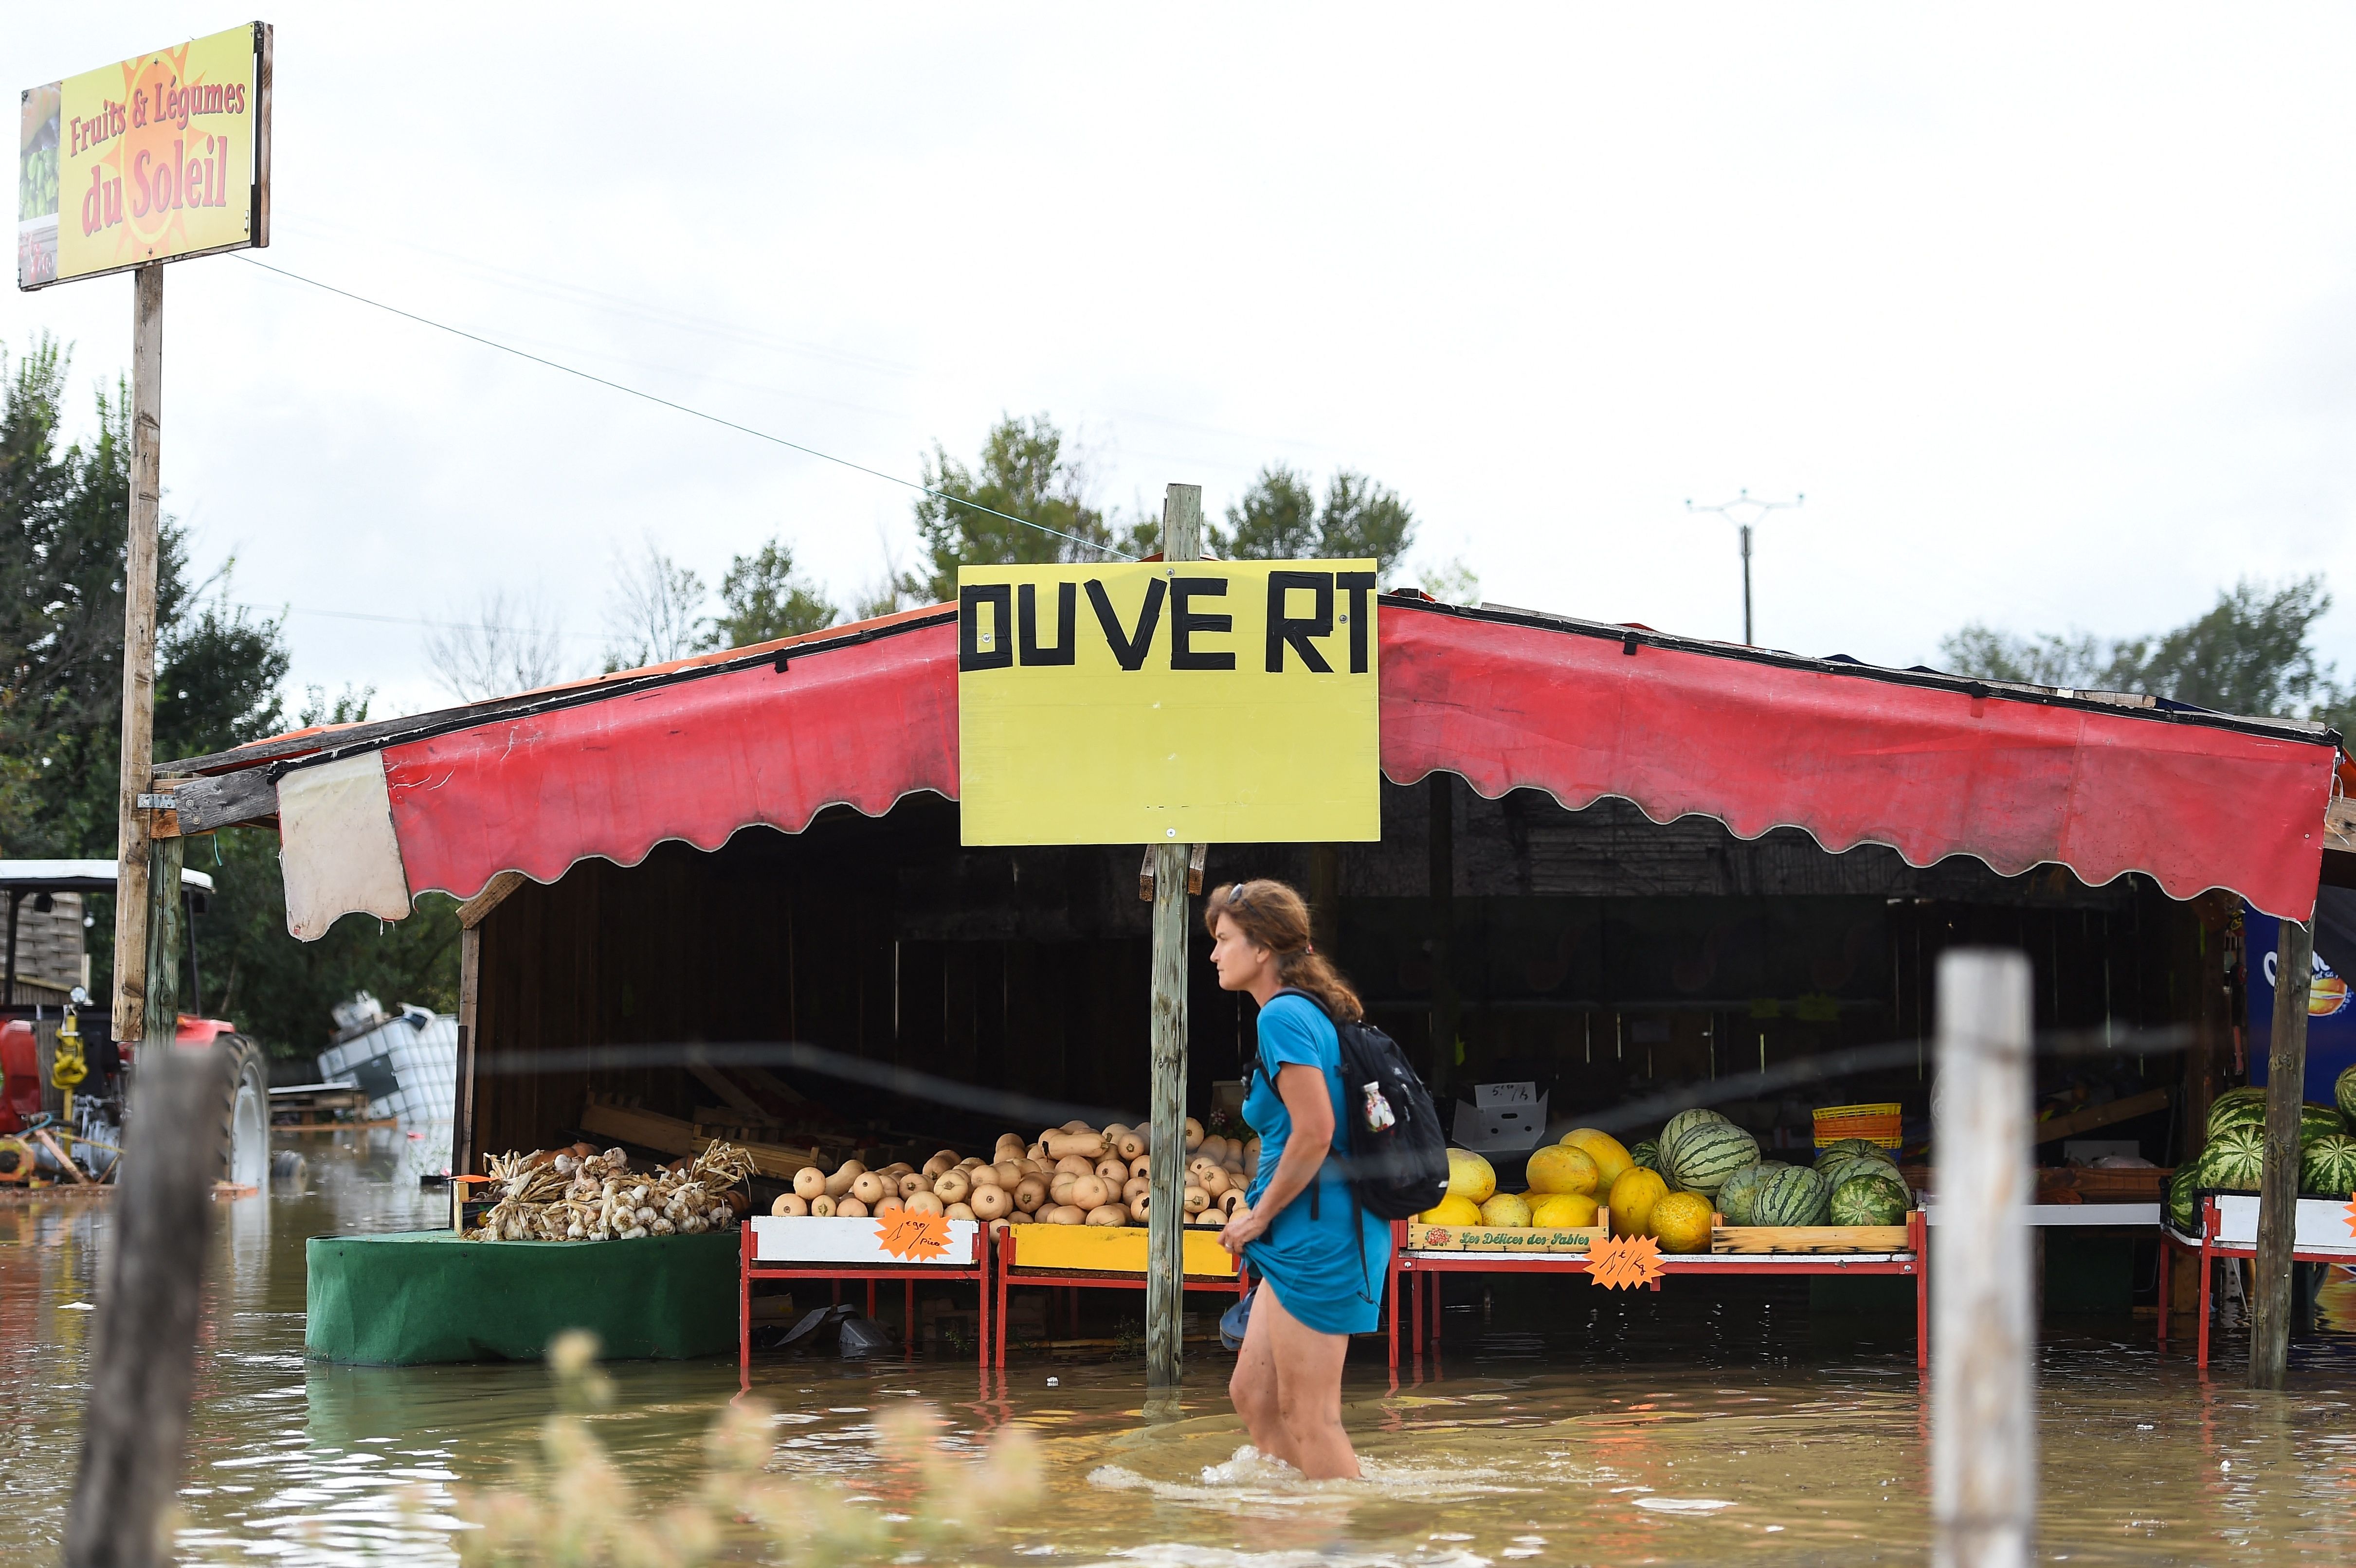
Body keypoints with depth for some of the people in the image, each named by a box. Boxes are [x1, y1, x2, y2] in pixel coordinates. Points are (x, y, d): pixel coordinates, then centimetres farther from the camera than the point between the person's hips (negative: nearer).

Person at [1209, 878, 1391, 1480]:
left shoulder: (1283, 1016, -15)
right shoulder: (1312, 1012, 15)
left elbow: (1315, 1131, -23)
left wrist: (1259, 1216, -12)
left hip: (1317, 1238, -10)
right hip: (1306, 1240, 10)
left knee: (1309, 1416, -2)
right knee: (1252, 1393, 15)